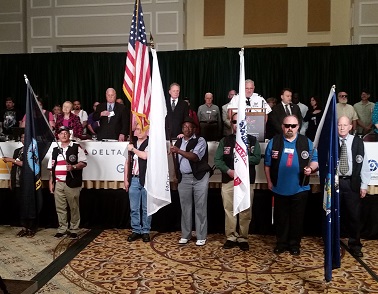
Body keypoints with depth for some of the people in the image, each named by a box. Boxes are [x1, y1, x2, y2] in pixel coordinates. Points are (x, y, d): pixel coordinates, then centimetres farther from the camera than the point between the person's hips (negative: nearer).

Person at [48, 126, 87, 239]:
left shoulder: (76, 148, 1)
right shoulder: (55, 150, 16)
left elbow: (83, 163, -4)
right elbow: (51, 168, 18)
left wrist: (73, 167, -21)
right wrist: (51, 182, 12)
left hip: (72, 183, -4)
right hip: (58, 183, 4)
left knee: (74, 207, 2)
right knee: (60, 208, 8)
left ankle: (74, 229, 12)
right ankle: (62, 229, 20)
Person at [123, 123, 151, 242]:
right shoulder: (131, 144, 13)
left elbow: (145, 156, -22)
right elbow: (127, 162, 14)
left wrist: (133, 149, -8)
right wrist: (125, 179, 10)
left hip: (146, 180, -4)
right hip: (133, 179, 4)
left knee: (146, 208, 3)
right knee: (134, 208, 8)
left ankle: (145, 231, 14)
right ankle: (136, 230, 18)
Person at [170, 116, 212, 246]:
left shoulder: (200, 141, -6)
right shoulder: (178, 142, 12)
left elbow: (195, 157, -21)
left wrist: (179, 151, -28)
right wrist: (176, 175, 15)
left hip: (199, 177, -4)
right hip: (183, 178, 5)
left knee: (200, 207, 0)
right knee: (185, 207, 7)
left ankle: (201, 236, 7)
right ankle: (185, 235, 17)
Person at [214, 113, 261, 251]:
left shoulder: (252, 140, 7)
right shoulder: (224, 141, 10)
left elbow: (257, 159, -4)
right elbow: (217, 159, 2)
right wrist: (228, 170, -13)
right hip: (228, 180, 1)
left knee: (245, 211, 4)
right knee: (229, 210, 5)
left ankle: (243, 238, 15)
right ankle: (231, 237, 16)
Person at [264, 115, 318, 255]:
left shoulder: (306, 142, 1)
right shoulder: (274, 142, 0)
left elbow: (315, 160, 3)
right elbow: (267, 164, 3)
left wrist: (310, 168, -18)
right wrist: (269, 181, 2)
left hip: (300, 188, 0)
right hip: (279, 188, 0)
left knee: (297, 218, 8)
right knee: (281, 218, 11)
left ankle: (295, 244, 24)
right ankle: (281, 243, 25)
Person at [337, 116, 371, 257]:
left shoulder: (358, 142, -2)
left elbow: (363, 164, 0)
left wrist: (364, 185, -1)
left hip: (352, 183, 0)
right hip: (334, 182, 0)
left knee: (354, 215, 6)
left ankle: (354, 245, 25)